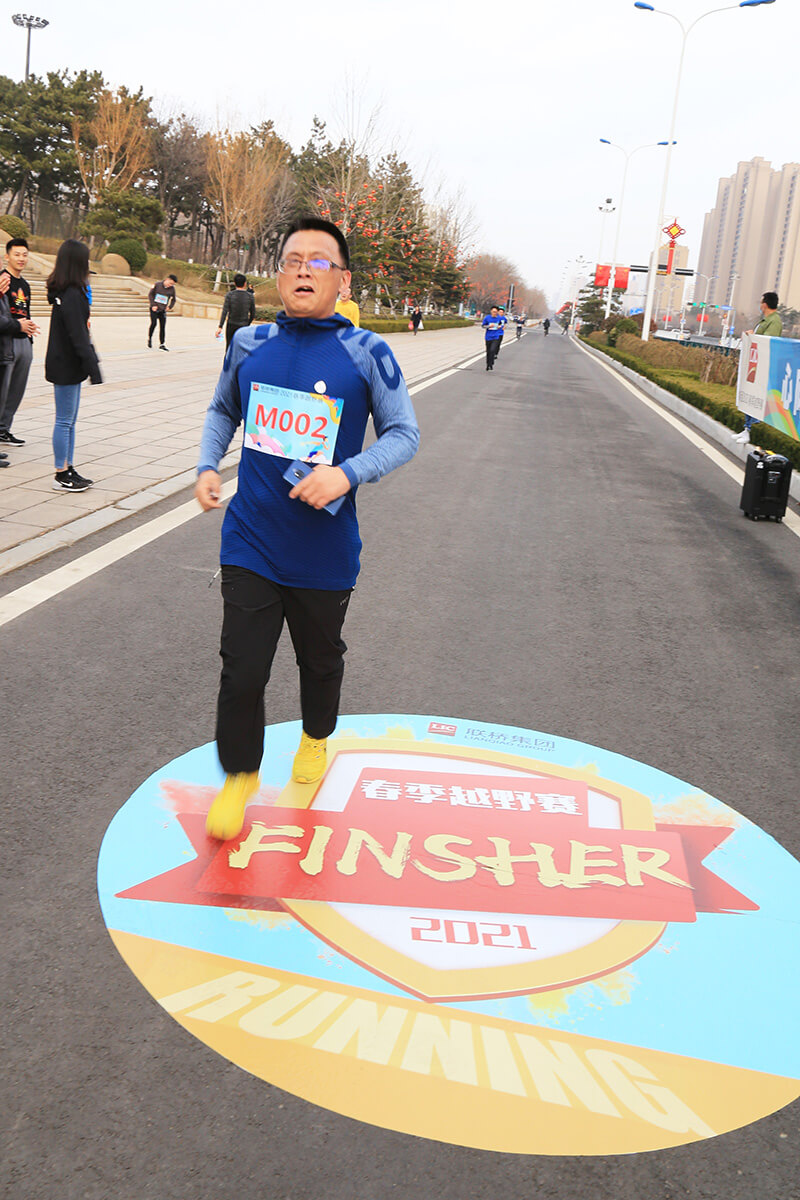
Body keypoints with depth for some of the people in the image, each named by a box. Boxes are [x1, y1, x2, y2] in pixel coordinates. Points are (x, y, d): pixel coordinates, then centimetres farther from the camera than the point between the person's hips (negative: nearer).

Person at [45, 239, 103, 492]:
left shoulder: (63, 291, 10)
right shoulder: (72, 295, -19)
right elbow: (78, 337, -22)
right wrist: (93, 368, -20)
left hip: (66, 365, 10)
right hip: (65, 367, -10)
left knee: (68, 421, 15)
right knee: (64, 421, -2)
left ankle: (68, 470, 23)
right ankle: (61, 475, 6)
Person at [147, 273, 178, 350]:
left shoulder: (172, 289, -2)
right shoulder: (157, 284, -8)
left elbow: (173, 299, 14)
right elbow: (150, 294, -2)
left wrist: (170, 307, 1)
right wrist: (153, 305, -9)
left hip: (163, 310, 2)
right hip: (154, 308, -2)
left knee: (162, 326, -3)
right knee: (153, 323, -15)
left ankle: (161, 345, 3)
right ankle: (149, 339, 7)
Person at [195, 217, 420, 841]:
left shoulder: (366, 352, -9)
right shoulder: (250, 343, 1)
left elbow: (404, 433, -5)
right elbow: (224, 409, 18)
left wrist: (346, 474, -21)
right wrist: (208, 466, 2)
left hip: (324, 549, -1)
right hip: (250, 542, 1)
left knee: (321, 659, 20)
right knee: (242, 669, 0)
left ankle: (315, 741, 50)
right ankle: (240, 774, 25)